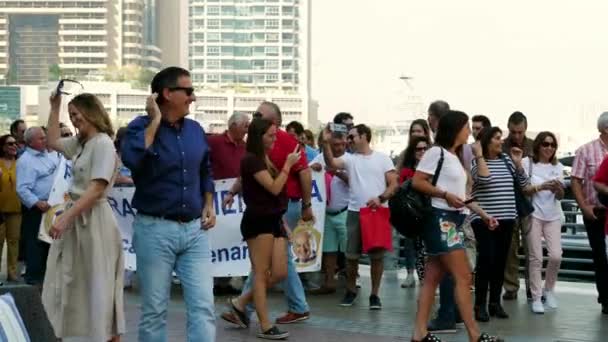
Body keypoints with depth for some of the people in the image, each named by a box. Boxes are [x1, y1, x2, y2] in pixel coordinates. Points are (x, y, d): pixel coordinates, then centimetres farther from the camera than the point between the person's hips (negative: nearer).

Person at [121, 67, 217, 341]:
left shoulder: (196, 130, 10)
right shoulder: (141, 127, -6)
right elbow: (131, 159, -28)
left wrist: (209, 205, 11)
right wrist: (155, 121, -18)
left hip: (195, 229, 4)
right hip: (155, 229, -4)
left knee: (203, 306, -2)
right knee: (154, 309, 6)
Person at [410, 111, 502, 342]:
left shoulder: (455, 157, 19)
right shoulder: (437, 152, -9)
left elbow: (460, 193, 20)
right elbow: (417, 182, -15)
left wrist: (483, 214, 15)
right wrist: (445, 195, -20)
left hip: (452, 220, 10)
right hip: (440, 219, -9)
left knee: (433, 278, 6)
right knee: (463, 277, -11)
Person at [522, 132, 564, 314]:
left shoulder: (558, 167, 8)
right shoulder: (527, 163, -2)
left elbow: (560, 196, 3)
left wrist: (558, 188, -20)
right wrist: (540, 187, -20)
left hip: (553, 216, 3)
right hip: (533, 214, -3)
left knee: (556, 256, -6)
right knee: (536, 257, -6)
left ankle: (548, 290, 17)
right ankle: (536, 298, 2)